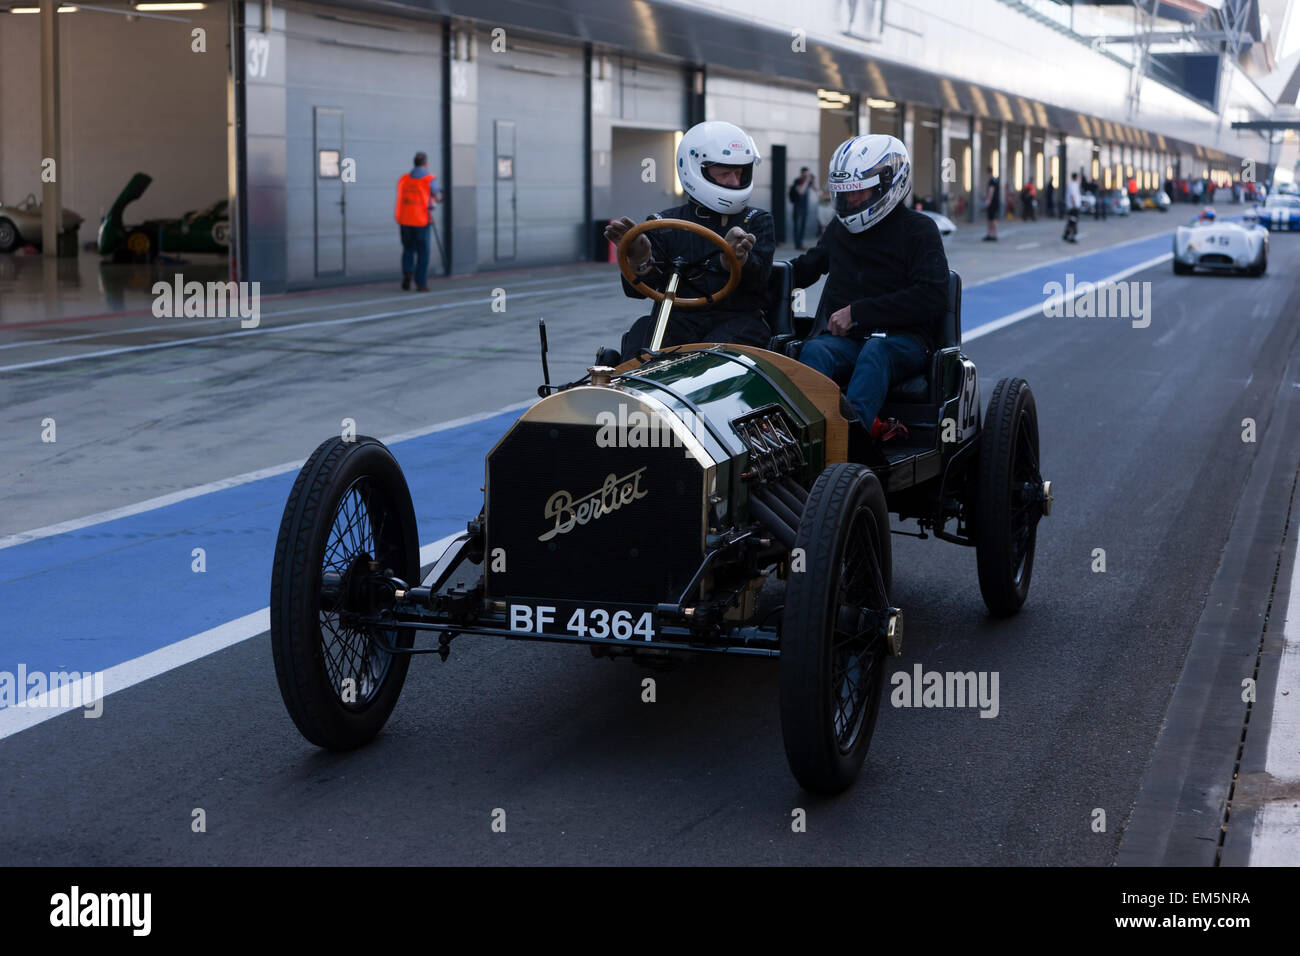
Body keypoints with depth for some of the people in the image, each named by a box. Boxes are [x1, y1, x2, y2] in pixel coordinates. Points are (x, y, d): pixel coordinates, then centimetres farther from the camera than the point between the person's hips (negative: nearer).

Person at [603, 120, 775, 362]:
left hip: (737, 319, -1)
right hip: (678, 317, 1)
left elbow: (758, 278, -4)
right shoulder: (666, 223, 17)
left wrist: (739, 259, -30)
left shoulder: (757, 221, 17)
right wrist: (639, 259, -20)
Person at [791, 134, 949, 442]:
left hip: (903, 339, -4)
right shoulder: (839, 229, 21)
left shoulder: (918, 229, 3)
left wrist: (858, 312, -12)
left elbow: (931, 297, -9)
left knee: (875, 351, -39)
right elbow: (806, 268, 38)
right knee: (814, 351, -32)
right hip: (844, 337, 4)